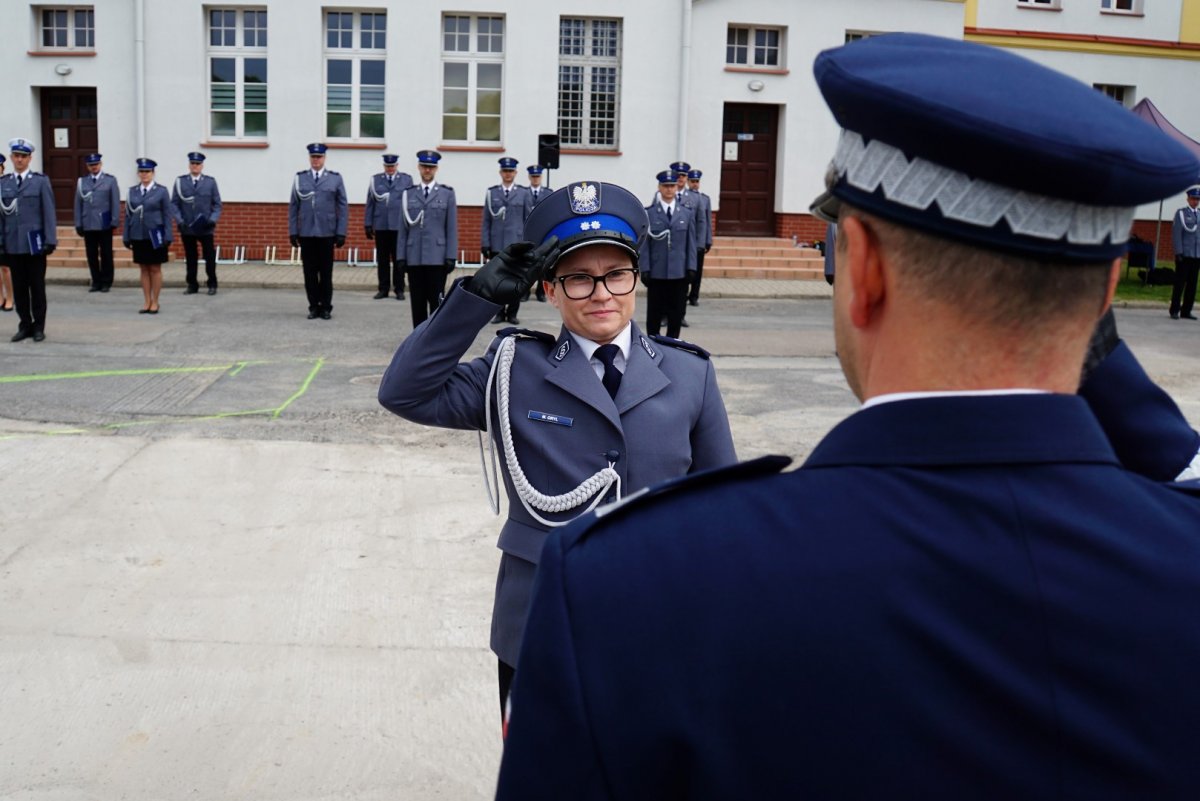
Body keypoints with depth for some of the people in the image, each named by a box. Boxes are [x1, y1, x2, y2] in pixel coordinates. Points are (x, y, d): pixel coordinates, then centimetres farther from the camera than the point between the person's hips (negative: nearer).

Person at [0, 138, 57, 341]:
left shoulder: (41, 181, 2)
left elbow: (49, 212, -2)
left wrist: (50, 241, -7)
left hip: (34, 244, -2)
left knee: (37, 287, 3)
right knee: (19, 287, 6)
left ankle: (38, 327, 11)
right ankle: (25, 325, 15)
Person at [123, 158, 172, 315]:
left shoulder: (161, 191, -2)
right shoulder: (132, 191, 7)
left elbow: (167, 215, -3)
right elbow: (128, 214, 8)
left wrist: (167, 238, -8)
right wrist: (126, 237, 4)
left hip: (155, 236, -3)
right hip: (138, 236, 3)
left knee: (155, 269, 4)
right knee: (144, 269, 8)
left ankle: (155, 302, 12)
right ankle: (146, 302, 15)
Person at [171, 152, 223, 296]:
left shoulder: (210, 181, 5)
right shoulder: (180, 181, 6)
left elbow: (217, 204, 5)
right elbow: (174, 203, 4)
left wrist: (213, 219, -11)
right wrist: (179, 220, -10)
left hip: (205, 228, -1)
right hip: (186, 228, 1)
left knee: (210, 257, 2)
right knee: (190, 258, 6)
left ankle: (212, 285, 13)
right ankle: (192, 285, 14)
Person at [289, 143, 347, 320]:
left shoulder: (335, 178, 4)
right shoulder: (299, 178, 7)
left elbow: (343, 207, 2)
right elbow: (293, 206, 7)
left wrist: (341, 233, -4)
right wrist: (292, 232, 2)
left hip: (326, 233, -1)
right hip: (306, 233, 1)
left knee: (326, 272, 5)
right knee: (310, 272, 4)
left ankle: (326, 307, 13)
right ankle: (314, 307, 13)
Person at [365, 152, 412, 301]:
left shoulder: (406, 179, 8)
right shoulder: (375, 179, 11)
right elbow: (370, 203, 10)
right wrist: (368, 224, 5)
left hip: (399, 226, -1)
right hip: (381, 226, 1)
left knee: (399, 260, 1)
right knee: (382, 260, 6)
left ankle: (399, 289, 8)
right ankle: (383, 289, 13)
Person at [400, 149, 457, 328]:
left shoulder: (447, 193, 6)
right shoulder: (409, 194, 11)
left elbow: (452, 228, 2)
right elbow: (404, 228, 9)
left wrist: (451, 257, -5)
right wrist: (401, 256, 4)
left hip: (437, 257, -2)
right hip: (414, 257, 2)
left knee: (436, 301, -1)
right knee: (417, 302, 5)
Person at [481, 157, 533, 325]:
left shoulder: (524, 193, 7)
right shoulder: (491, 193, 8)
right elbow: (486, 221, 7)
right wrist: (485, 244, 1)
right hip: (497, 245, 1)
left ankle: (512, 313, 11)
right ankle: (499, 312, 13)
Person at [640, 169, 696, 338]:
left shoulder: (687, 213, 8)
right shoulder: (648, 213, 1)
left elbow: (691, 242, 7)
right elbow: (644, 244, -1)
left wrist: (691, 268, 1)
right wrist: (645, 269, -7)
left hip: (680, 273, 2)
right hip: (656, 273, -2)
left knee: (677, 312, 6)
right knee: (655, 313, 5)